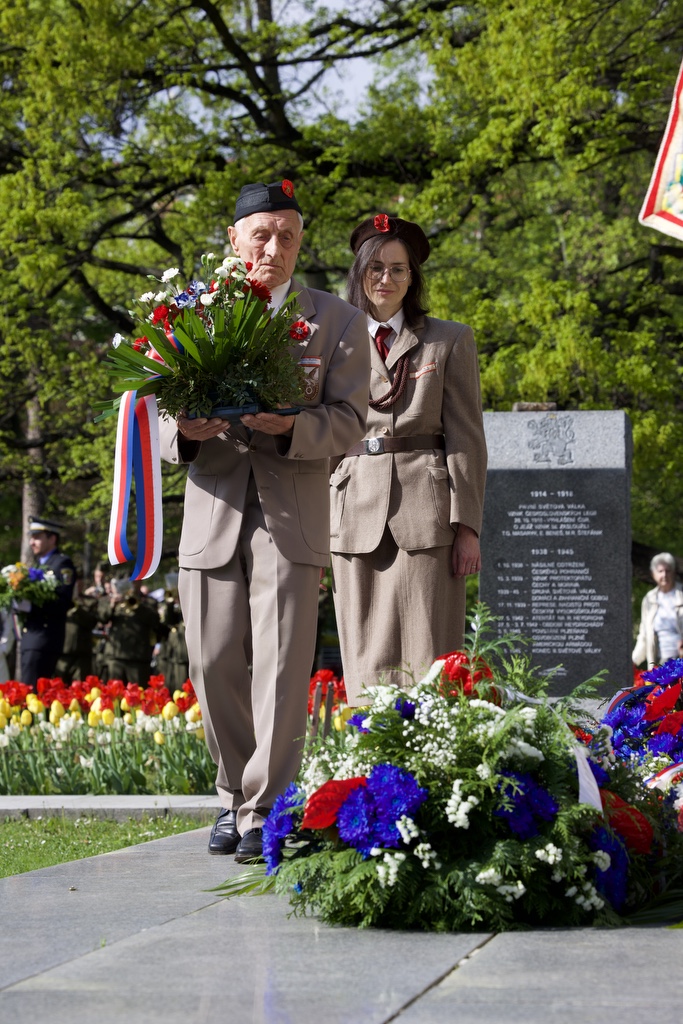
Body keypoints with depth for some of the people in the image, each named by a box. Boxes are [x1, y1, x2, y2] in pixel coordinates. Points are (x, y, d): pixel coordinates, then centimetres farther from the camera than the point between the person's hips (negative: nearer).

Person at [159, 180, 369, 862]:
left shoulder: (337, 322, 8)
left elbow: (350, 420, -1)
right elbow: (165, 413, 12)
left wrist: (291, 426, -21)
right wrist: (184, 431, -13)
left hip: (291, 513, -2)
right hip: (212, 511, 3)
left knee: (280, 668, -11)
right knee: (214, 666, 4)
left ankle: (265, 812, -8)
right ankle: (234, 795, 20)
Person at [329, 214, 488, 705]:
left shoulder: (450, 341, 10)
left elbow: (466, 439, 4)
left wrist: (468, 527, -4)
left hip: (425, 512, -2)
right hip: (356, 516, 2)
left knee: (425, 666, -7)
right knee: (366, 665, 1)